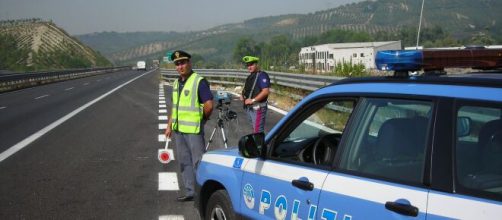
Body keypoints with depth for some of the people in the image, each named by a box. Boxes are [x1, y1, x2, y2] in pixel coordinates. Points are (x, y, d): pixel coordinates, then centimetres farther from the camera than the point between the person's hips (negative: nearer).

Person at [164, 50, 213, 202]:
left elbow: (209, 105, -18)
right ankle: (190, 192, 23)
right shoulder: (176, 83, 12)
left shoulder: (199, 82, -13)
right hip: (178, 129, 8)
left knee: (198, 162, -3)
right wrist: (169, 126, 17)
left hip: (194, 130, -8)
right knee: (184, 162, 13)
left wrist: (200, 120, -4)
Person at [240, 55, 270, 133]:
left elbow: (266, 91, -24)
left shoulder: (262, 75, -13)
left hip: (258, 107, -9)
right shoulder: (250, 77, 15)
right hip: (249, 108, 9)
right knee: (254, 129, 17)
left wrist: (253, 100, -23)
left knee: (258, 131, -10)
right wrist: (243, 95, 7)